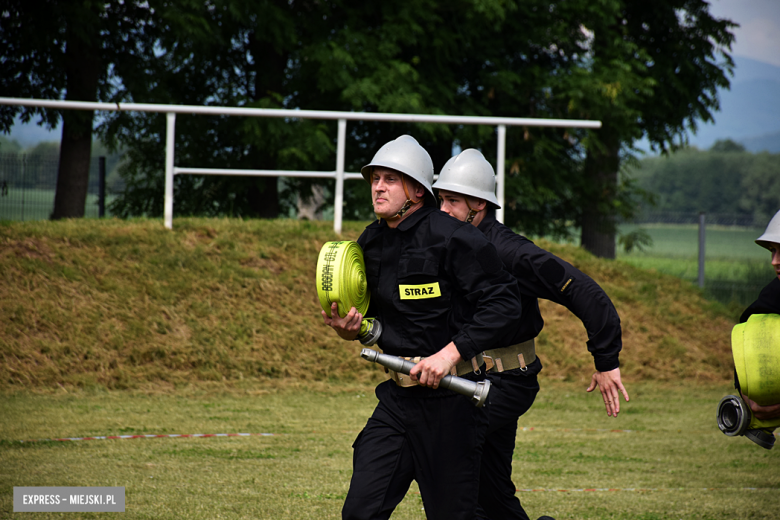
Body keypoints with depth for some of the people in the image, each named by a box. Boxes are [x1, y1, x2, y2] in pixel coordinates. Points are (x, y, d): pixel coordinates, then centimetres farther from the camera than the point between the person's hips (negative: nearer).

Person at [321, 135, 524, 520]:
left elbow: (503, 304, -15)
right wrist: (350, 329, 1)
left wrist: (451, 353, -21)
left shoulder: (452, 238, -13)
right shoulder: (371, 243, 10)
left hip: (451, 399, -6)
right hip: (399, 397, 6)